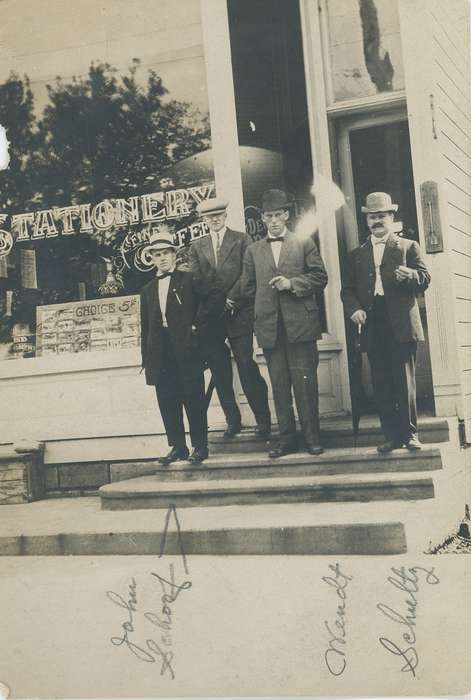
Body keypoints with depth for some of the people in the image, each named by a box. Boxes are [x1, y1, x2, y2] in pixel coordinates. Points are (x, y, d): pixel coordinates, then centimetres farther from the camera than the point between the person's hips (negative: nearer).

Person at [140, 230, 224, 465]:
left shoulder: (189, 280, 2)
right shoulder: (148, 290, 16)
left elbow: (216, 295, -9)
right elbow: (145, 328, 16)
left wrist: (198, 325, -10)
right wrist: (146, 361, 10)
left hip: (187, 351, -4)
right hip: (161, 356, 4)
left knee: (194, 401, -1)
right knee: (168, 404, 5)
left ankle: (200, 446, 9)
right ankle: (177, 447, 14)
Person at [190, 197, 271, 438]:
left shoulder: (241, 240, 5)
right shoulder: (197, 246, 13)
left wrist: (231, 299, -10)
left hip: (239, 313, -3)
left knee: (247, 366, -5)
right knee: (219, 371, 4)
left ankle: (263, 420, 3)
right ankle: (233, 420, 14)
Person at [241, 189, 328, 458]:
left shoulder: (305, 243, 7)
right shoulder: (253, 251, 14)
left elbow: (320, 277, 1)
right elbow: (248, 288, 16)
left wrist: (292, 284, -11)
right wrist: (267, 299, 4)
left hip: (300, 324, -3)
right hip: (270, 327, 3)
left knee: (305, 384, -2)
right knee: (279, 386, 7)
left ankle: (312, 438, 7)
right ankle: (287, 439, 14)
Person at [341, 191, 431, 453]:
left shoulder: (408, 247, 10)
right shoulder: (357, 255, 18)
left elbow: (425, 279, 0)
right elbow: (348, 289, 16)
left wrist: (409, 274, -22)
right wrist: (354, 309, -4)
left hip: (401, 324, -3)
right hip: (372, 325, 3)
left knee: (405, 382, -3)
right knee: (381, 385, 3)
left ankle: (409, 433, 7)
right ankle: (392, 436, 9)